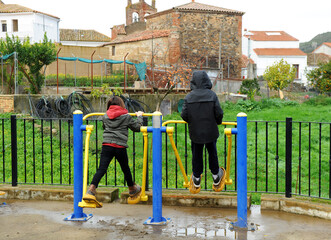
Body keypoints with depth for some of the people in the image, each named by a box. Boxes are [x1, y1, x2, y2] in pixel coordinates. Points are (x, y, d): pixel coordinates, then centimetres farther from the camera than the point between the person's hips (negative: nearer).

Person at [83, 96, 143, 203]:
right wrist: (139, 116, 30)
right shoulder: (126, 117, 3)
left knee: (101, 169, -6)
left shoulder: (105, 117, 12)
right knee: (125, 169, 17)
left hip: (107, 145, 2)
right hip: (120, 147, -2)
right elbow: (137, 127, 13)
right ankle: (132, 189, 38)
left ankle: (91, 190, -23)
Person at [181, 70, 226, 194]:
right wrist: (218, 122, 10)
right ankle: (216, 180, 31)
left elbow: (184, 115, -9)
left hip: (195, 132, 1)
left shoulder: (189, 97, -9)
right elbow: (219, 113, -11)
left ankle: (196, 182, 26)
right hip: (211, 131, 0)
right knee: (212, 153, 16)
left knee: (196, 155, 13)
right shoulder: (212, 95, -11)